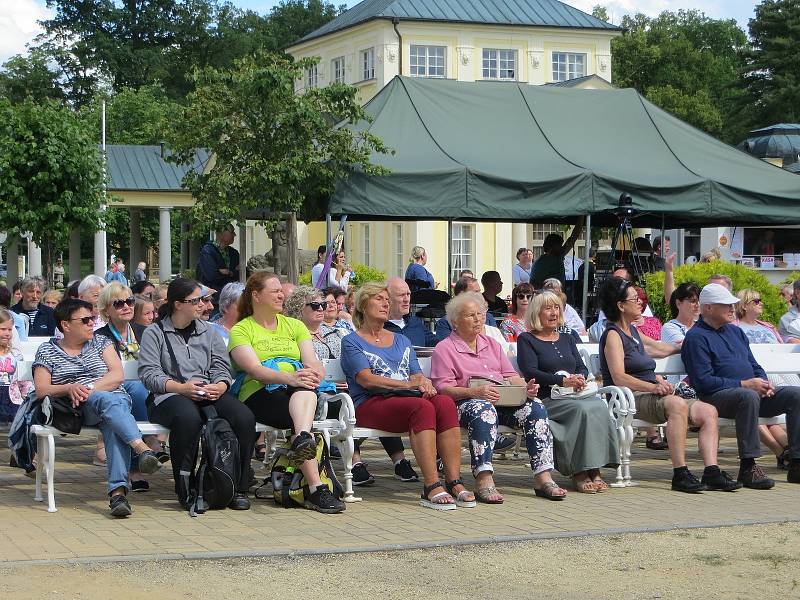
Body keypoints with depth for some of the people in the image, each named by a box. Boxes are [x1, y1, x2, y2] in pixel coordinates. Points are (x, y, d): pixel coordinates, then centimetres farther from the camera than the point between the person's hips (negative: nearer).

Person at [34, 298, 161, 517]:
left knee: (114, 424, -36)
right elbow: (41, 390, 4)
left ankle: (118, 490, -51)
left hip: (117, 398, 2)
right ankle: (142, 448, -56)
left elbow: (117, 376, 7)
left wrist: (89, 389, -9)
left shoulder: (100, 342, 20)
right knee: (107, 400, -37)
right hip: (79, 409, -2)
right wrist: (69, 388, -15)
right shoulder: (47, 351, 15)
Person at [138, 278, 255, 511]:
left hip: (210, 394, 4)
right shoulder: (154, 333, 10)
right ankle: (185, 489, -27)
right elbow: (149, 374, -3)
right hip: (169, 396, -4)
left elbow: (222, 369, 14)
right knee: (188, 418, -41)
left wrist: (219, 386, -10)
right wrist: (181, 387, -18)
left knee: (244, 417, -27)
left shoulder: (208, 332, 23)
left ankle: (239, 488, -18)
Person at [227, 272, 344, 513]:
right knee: (301, 418, -35)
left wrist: (314, 374, -17)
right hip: (259, 394, -3)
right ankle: (317, 488, -44)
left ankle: (302, 438, -61)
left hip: (300, 393, 3)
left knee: (305, 386, -36)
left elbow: (313, 362, 10)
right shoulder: (241, 330, 10)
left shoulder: (294, 326, 25)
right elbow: (254, 369, -8)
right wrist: (289, 378, -27)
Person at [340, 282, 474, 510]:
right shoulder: (352, 342, 10)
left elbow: (416, 374, 18)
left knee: (445, 402, -28)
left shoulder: (402, 341, 29)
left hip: (406, 398, 5)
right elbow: (366, 379, -6)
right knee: (422, 407, -35)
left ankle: (454, 481, -34)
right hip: (370, 404, -5)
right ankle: (432, 487, -41)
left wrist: (423, 382, -8)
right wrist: (408, 384, -14)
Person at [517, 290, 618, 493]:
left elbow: (582, 367, 18)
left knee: (599, 407, -28)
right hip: (547, 399, -5)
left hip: (577, 394, 5)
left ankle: (594, 471, -30)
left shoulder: (567, 339, 27)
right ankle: (579, 473, -30)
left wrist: (580, 378, -8)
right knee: (583, 410, -33)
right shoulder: (527, 340, 8)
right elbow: (530, 373, -6)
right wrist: (563, 381, -17)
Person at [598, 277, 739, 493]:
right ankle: (680, 474, -37)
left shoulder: (632, 331, 22)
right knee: (677, 404, -35)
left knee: (708, 411, -7)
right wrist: (653, 386, -26)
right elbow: (619, 378, -17)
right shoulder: (613, 335, -4)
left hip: (650, 395, 9)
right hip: (631, 398, -9)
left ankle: (712, 473, -20)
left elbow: (658, 348, 41)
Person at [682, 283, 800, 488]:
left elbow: (754, 366, 26)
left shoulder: (735, 331, 24)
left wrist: (764, 382, 2)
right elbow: (703, 381, -14)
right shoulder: (696, 337, -3)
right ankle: (748, 467, -37)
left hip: (753, 394, 8)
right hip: (717, 397, -8)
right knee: (749, 397, -39)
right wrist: (744, 384, -17)